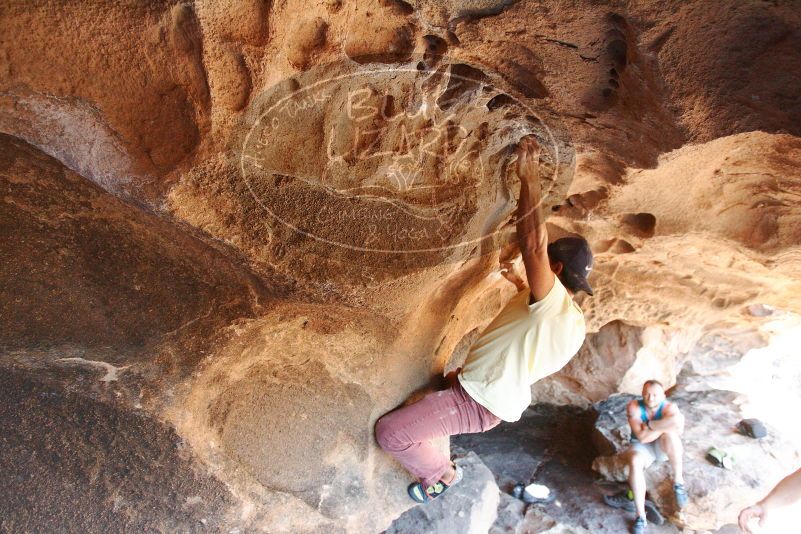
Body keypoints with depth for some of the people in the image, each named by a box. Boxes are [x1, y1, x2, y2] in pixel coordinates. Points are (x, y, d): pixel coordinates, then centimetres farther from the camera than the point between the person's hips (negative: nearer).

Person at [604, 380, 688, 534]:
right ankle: (641, 517, -26)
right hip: (642, 447, 0)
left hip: (664, 448, 0)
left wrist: (649, 425, -31)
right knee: (635, 462, -35)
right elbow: (642, 437, -25)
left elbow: (678, 425, -40)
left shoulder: (669, 408, -17)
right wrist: (664, 426, -25)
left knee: (669, 433, -34)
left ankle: (678, 481, -16)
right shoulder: (634, 407, -17)